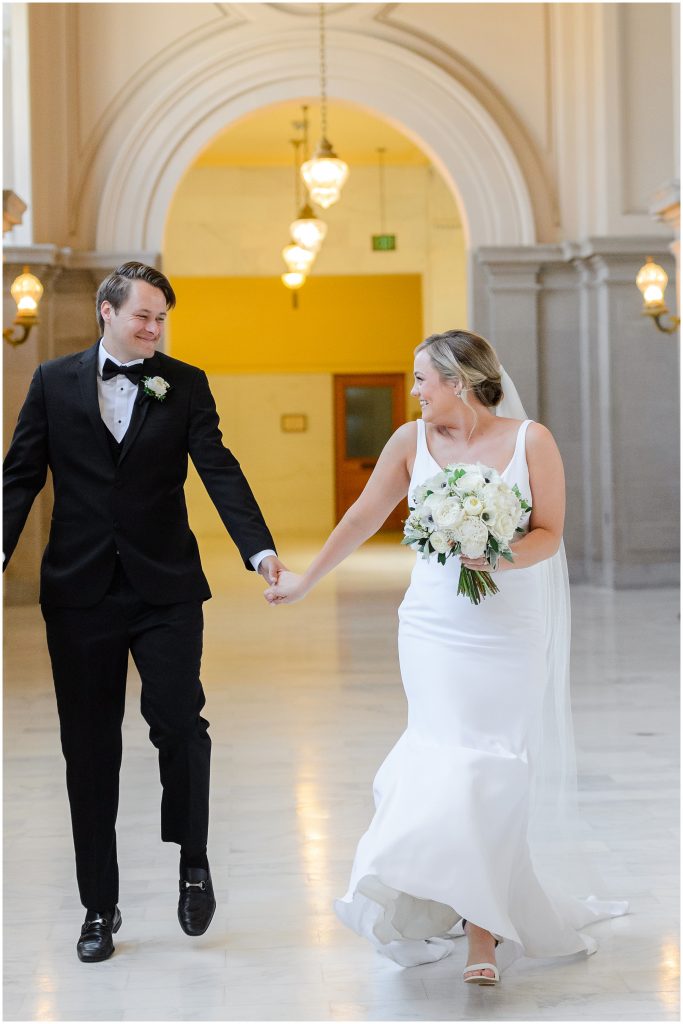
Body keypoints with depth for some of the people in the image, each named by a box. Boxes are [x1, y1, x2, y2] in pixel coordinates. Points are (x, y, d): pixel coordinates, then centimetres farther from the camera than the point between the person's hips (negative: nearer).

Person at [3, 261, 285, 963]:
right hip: (79, 591, 1)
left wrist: (259, 548, -20)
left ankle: (193, 863, 18)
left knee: (178, 722, -10)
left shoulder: (185, 384, 4)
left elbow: (218, 470, -5)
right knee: (89, 750, 6)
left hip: (166, 589, -1)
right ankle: (100, 907, 18)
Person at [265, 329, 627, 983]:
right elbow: (363, 517, 11)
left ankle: (481, 925, 11)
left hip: (510, 634, -1)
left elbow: (550, 534, -2)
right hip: (434, 630, 1)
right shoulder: (412, 441, 2)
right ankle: (483, 920, 13)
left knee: (494, 774, -1)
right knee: (449, 766, -3)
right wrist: (305, 582, 18)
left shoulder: (530, 440, -3)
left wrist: (503, 560, -21)